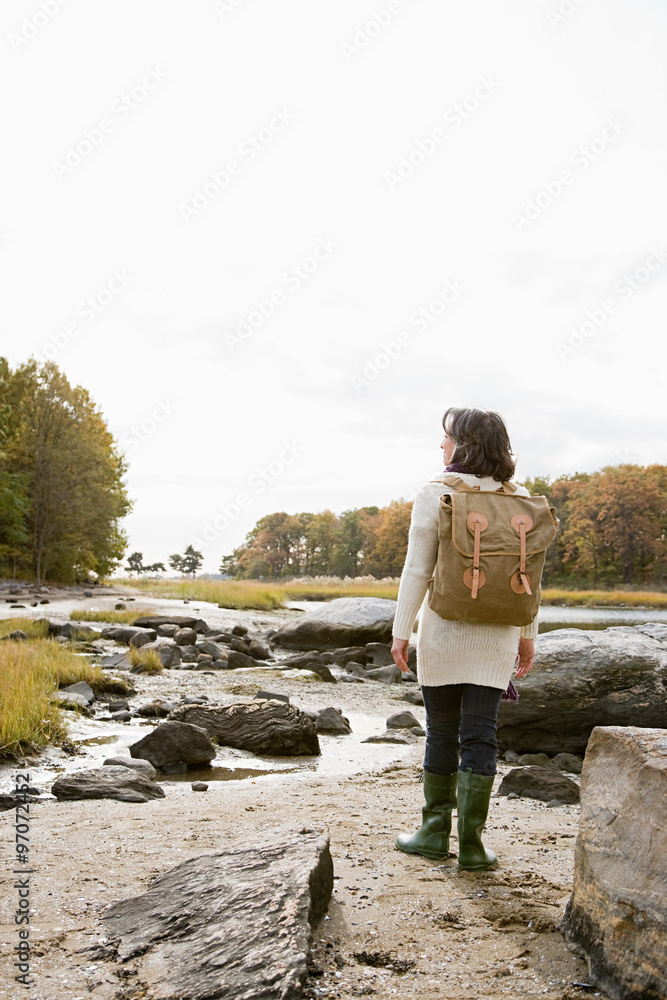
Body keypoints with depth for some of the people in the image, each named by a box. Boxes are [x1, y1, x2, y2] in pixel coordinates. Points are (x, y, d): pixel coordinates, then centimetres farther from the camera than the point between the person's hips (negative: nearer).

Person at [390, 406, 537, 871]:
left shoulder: (435, 494, -9)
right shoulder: (519, 497, 2)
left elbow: (417, 570, -11)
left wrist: (401, 631, -4)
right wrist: (528, 634, 12)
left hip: (444, 628, -2)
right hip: (496, 632, 3)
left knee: (442, 731, 10)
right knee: (480, 734, 6)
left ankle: (435, 832, 21)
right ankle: (471, 842, 8)